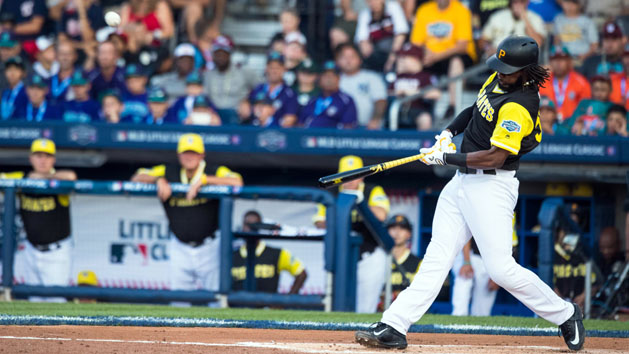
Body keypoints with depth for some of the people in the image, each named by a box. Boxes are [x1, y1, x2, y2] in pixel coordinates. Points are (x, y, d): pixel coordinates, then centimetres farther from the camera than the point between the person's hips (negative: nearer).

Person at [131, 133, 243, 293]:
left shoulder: (215, 172, -6)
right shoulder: (168, 172, 4)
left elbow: (237, 182, -24)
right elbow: (137, 178, 4)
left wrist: (203, 180, -26)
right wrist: (159, 180, -15)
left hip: (209, 247, -3)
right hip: (180, 248, 3)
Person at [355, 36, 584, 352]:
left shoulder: (519, 107, -21)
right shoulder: (496, 81, 7)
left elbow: (494, 158, -26)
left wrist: (445, 158, -16)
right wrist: (449, 132, 11)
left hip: (492, 186, -9)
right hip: (462, 183, 9)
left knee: (501, 268, -10)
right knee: (437, 257, 4)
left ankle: (564, 314, 7)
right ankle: (393, 327, -1)